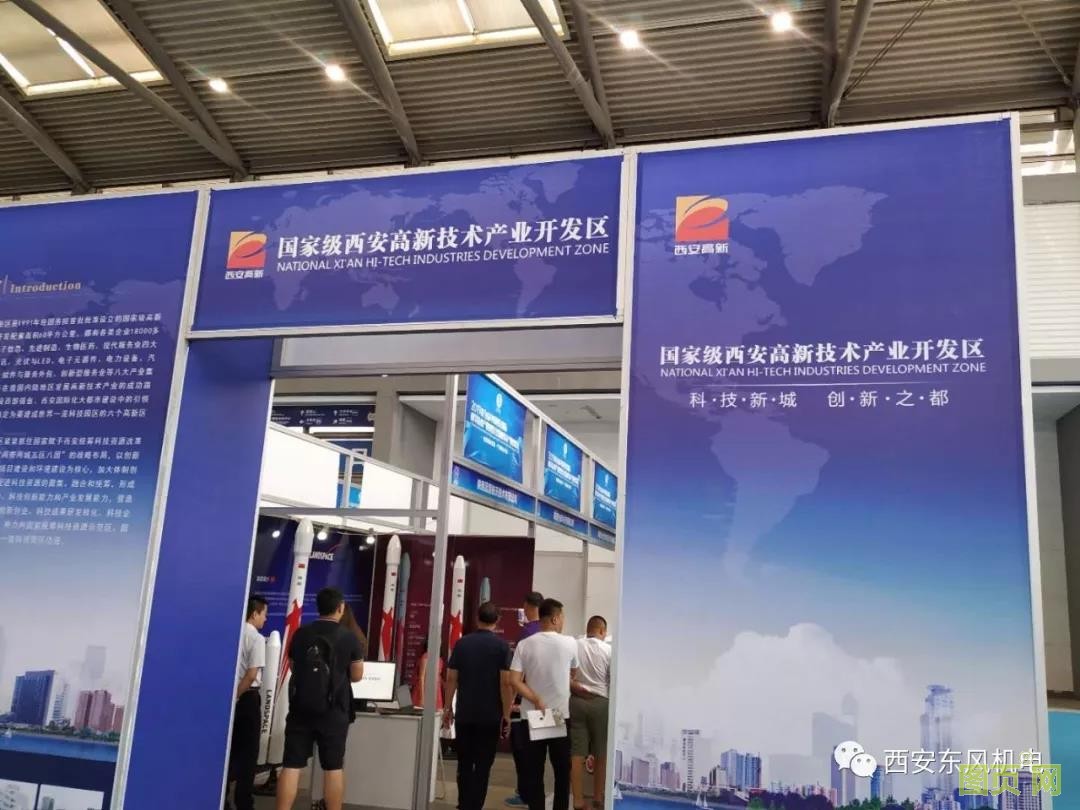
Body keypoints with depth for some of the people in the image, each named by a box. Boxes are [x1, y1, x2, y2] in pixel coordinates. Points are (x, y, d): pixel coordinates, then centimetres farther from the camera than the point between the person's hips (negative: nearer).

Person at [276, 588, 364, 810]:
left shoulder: (301, 634, 2)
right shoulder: (349, 638, -7)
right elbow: (356, 676, 0)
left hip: (300, 708, 3)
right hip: (333, 711, -2)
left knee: (291, 765, 5)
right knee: (333, 767, 7)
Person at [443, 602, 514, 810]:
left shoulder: (462, 643, 2)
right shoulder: (501, 646, -7)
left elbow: (451, 678, 2)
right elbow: (505, 682, -11)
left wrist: (448, 708, 11)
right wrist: (506, 714, -5)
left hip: (464, 714, 3)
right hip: (490, 716, -3)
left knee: (464, 763, 14)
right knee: (483, 765, 5)